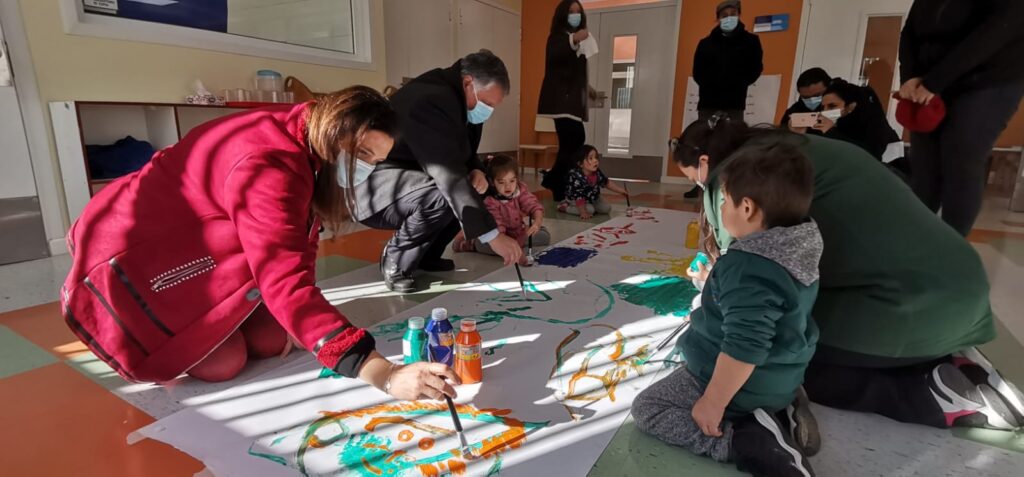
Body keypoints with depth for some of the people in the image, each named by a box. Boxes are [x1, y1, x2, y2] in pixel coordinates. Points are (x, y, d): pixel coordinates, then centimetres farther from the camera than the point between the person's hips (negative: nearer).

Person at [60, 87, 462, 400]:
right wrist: (383, 374, -53)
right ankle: (121, 337, 14)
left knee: (271, 341, -2)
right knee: (223, 363, -14)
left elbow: (296, 248, 1)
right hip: (135, 248, -8)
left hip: (198, 243, 8)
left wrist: (303, 321, -8)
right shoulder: (269, 167, -36)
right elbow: (285, 281, -47)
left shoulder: (307, 145, -6)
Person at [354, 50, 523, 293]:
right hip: (370, 185, -10)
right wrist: (492, 235, -39)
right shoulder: (432, 100, -29)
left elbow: (461, 154, 13)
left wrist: (476, 171, -13)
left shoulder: (459, 98, 1)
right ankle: (395, 261, -9)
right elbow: (449, 174, -37)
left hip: (406, 178, 10)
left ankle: (425, 255, 11)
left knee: (472, 188, 1)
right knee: (440, 195, -34)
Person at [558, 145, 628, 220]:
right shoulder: (576, 177, -37)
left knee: (607, 208, -1)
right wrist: (583, 213, -34)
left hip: (592, 199, 7)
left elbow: (607, 183, 4)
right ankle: (565, 207, -11)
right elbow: (578, 196, -34)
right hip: (575, 200, -6)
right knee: (590, 210, -27)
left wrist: (621, 191, -1)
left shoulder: (597, 173, -14)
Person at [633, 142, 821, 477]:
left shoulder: (746, 266, -31)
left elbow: (743, 348, -33)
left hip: (744, 387, -9)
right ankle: (777, 414, 10)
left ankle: (745, 441, -12)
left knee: (646, 408, 0)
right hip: (779, 383, 9)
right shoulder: (798, 254, -1)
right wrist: (715, 282, 30)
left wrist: (713, 403, -22)